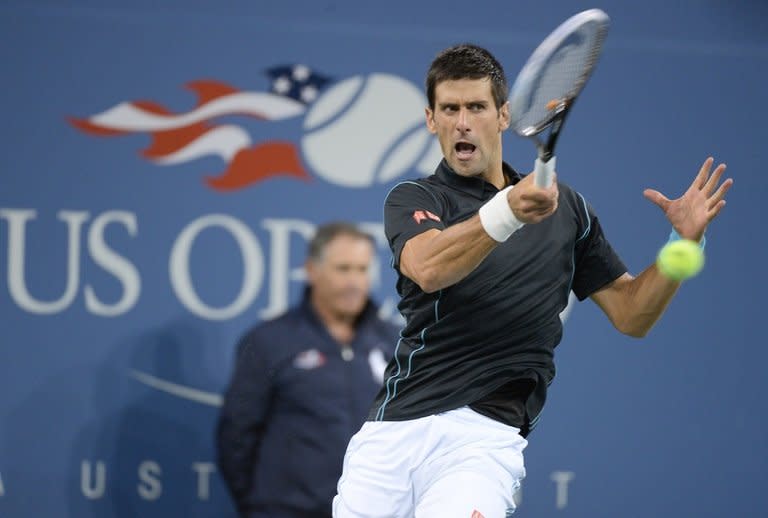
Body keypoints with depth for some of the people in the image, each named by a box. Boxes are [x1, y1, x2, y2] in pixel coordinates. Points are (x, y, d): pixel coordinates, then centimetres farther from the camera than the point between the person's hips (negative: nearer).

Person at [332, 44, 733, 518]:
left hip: (486, 433, -1)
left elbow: (630, 313, 18)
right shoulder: (413, 199, 7)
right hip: (395, 425, 1)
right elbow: (428, 268, -16)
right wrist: (507, 213, -33)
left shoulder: (564, 207, 16)